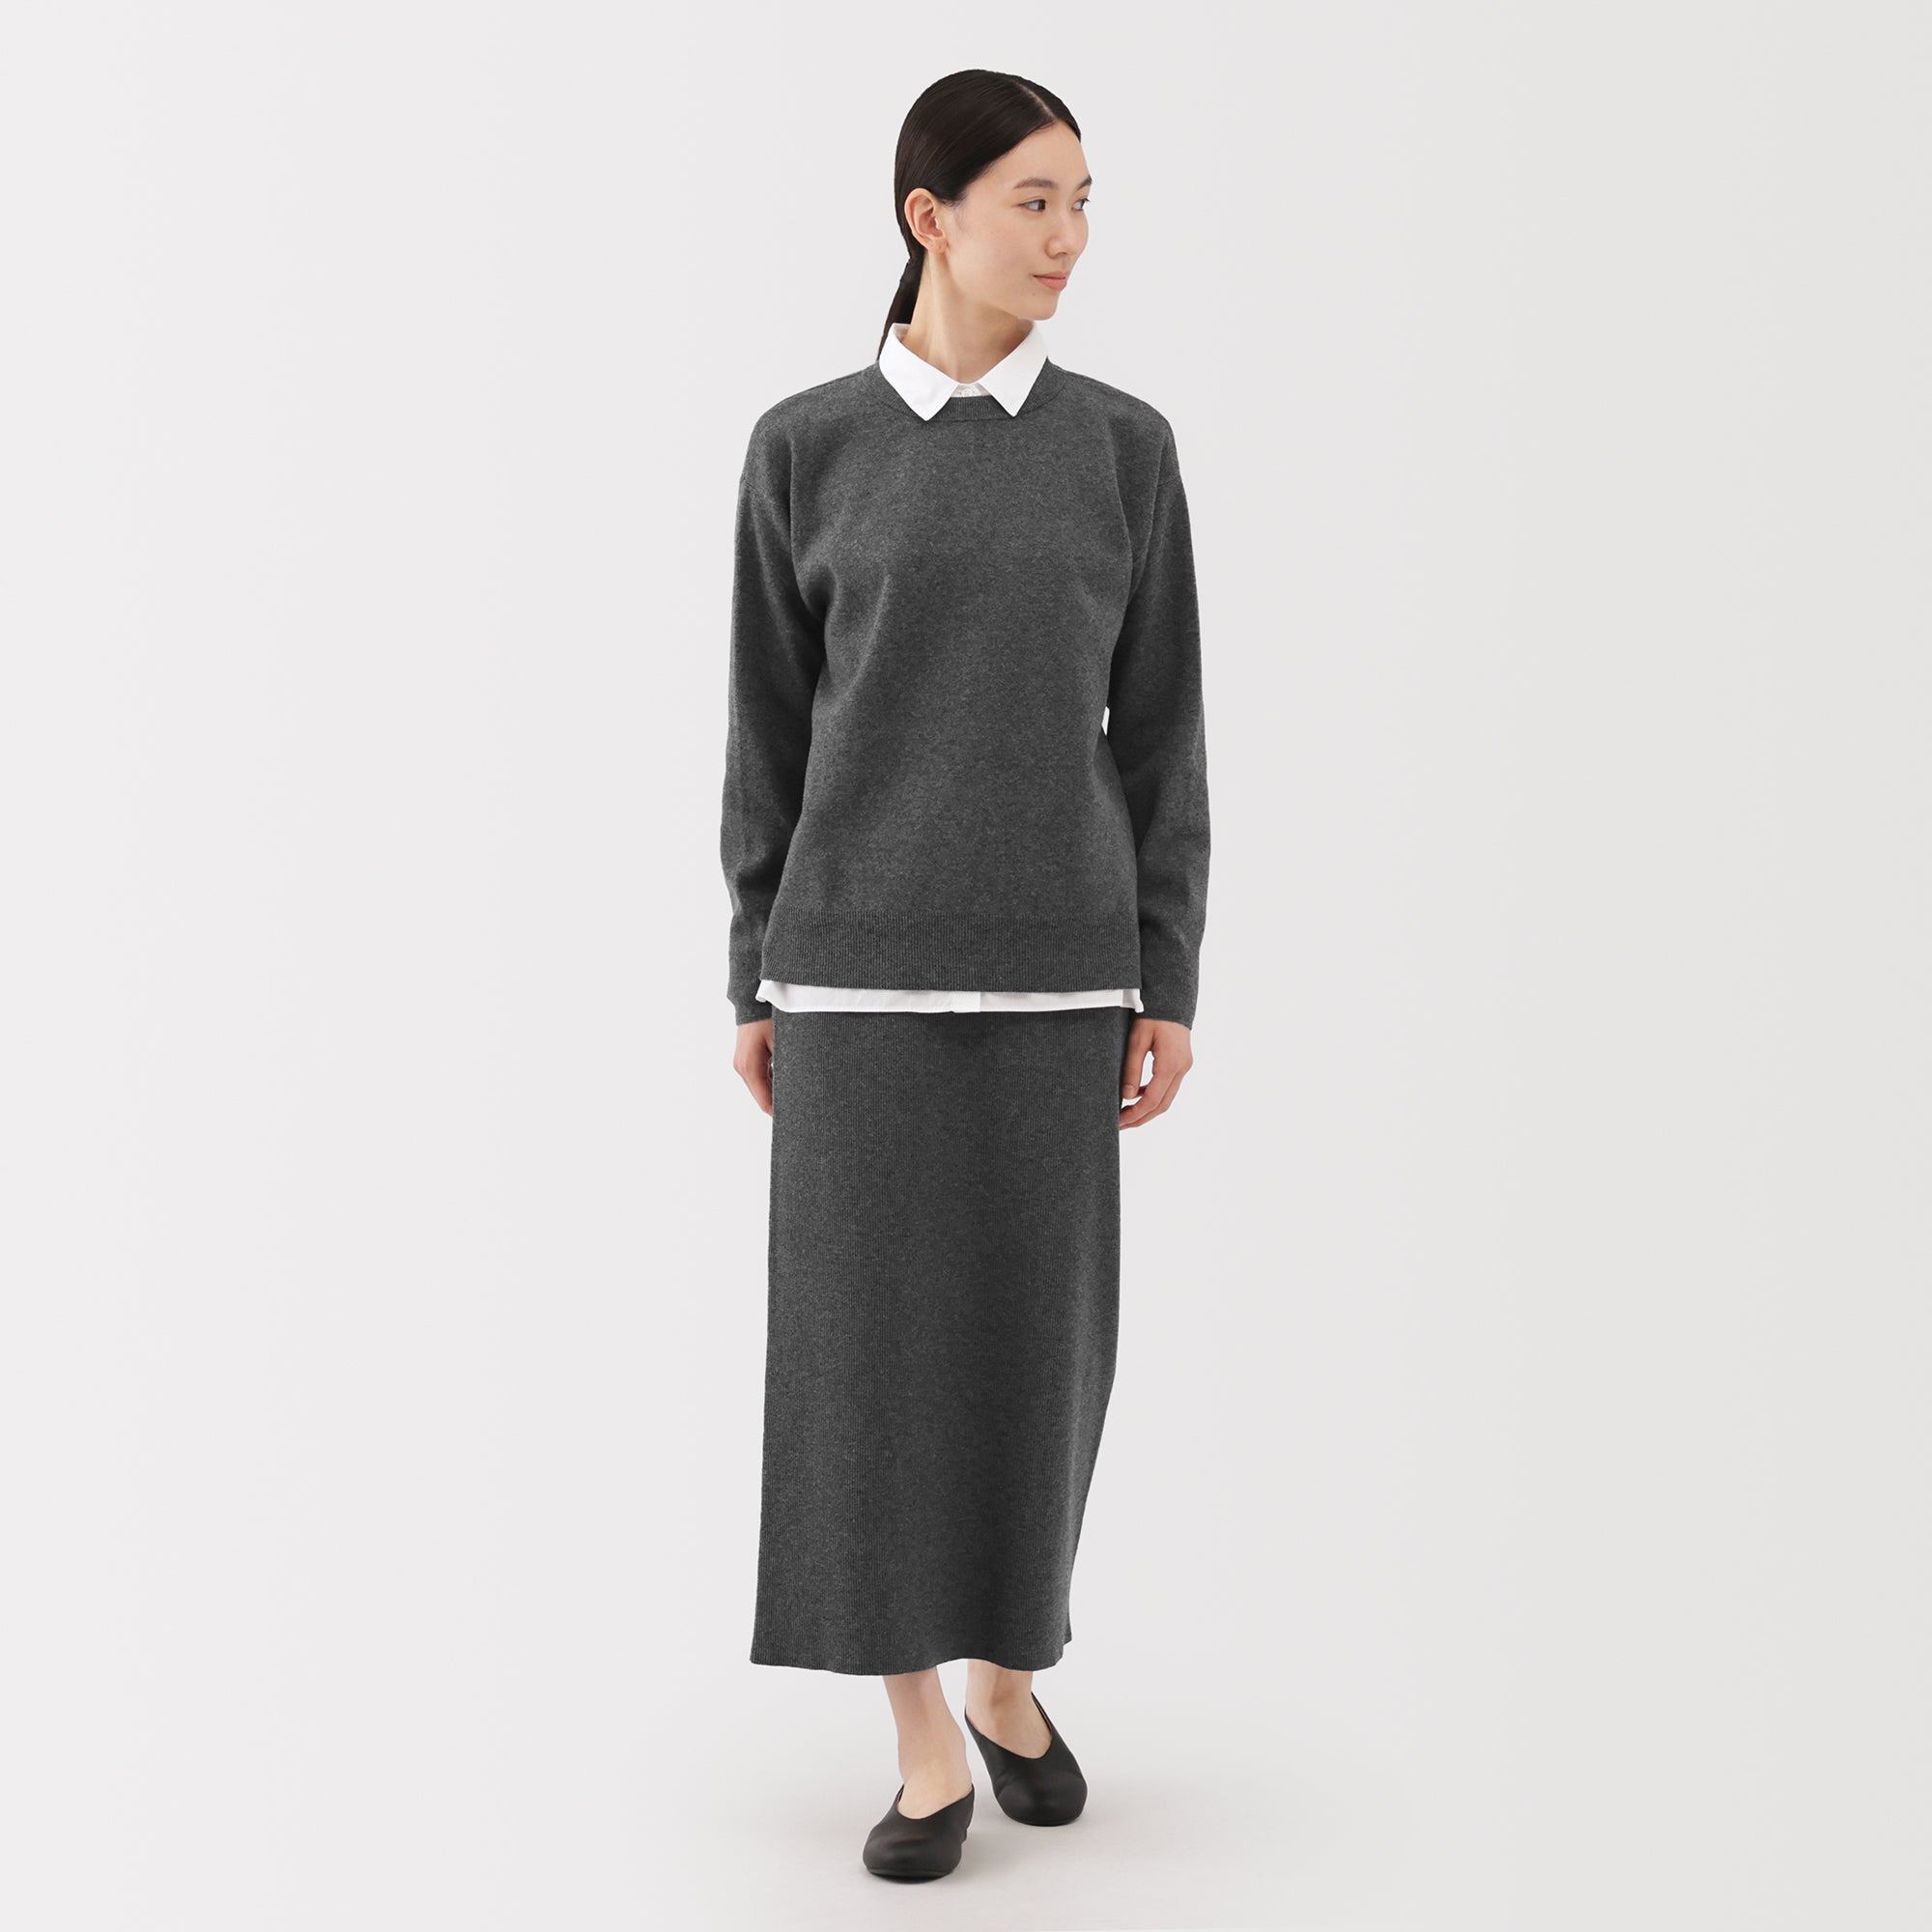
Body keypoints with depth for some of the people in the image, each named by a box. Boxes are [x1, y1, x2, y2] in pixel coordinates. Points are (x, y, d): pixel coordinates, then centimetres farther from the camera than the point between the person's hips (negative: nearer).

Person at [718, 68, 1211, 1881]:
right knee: (876, 1335, -1)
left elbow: (1159, 728, 5)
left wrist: (1167, 986, 1)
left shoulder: (1124, 445, 5)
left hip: (1050, 954, 2)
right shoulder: (802, 449, 2)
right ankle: (924, 1744, 13)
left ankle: (1004, 1670, 30)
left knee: (1034, 1333, 7)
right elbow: (769, 733, 4)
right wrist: (757, 987, 3)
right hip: (864, 952, -1)